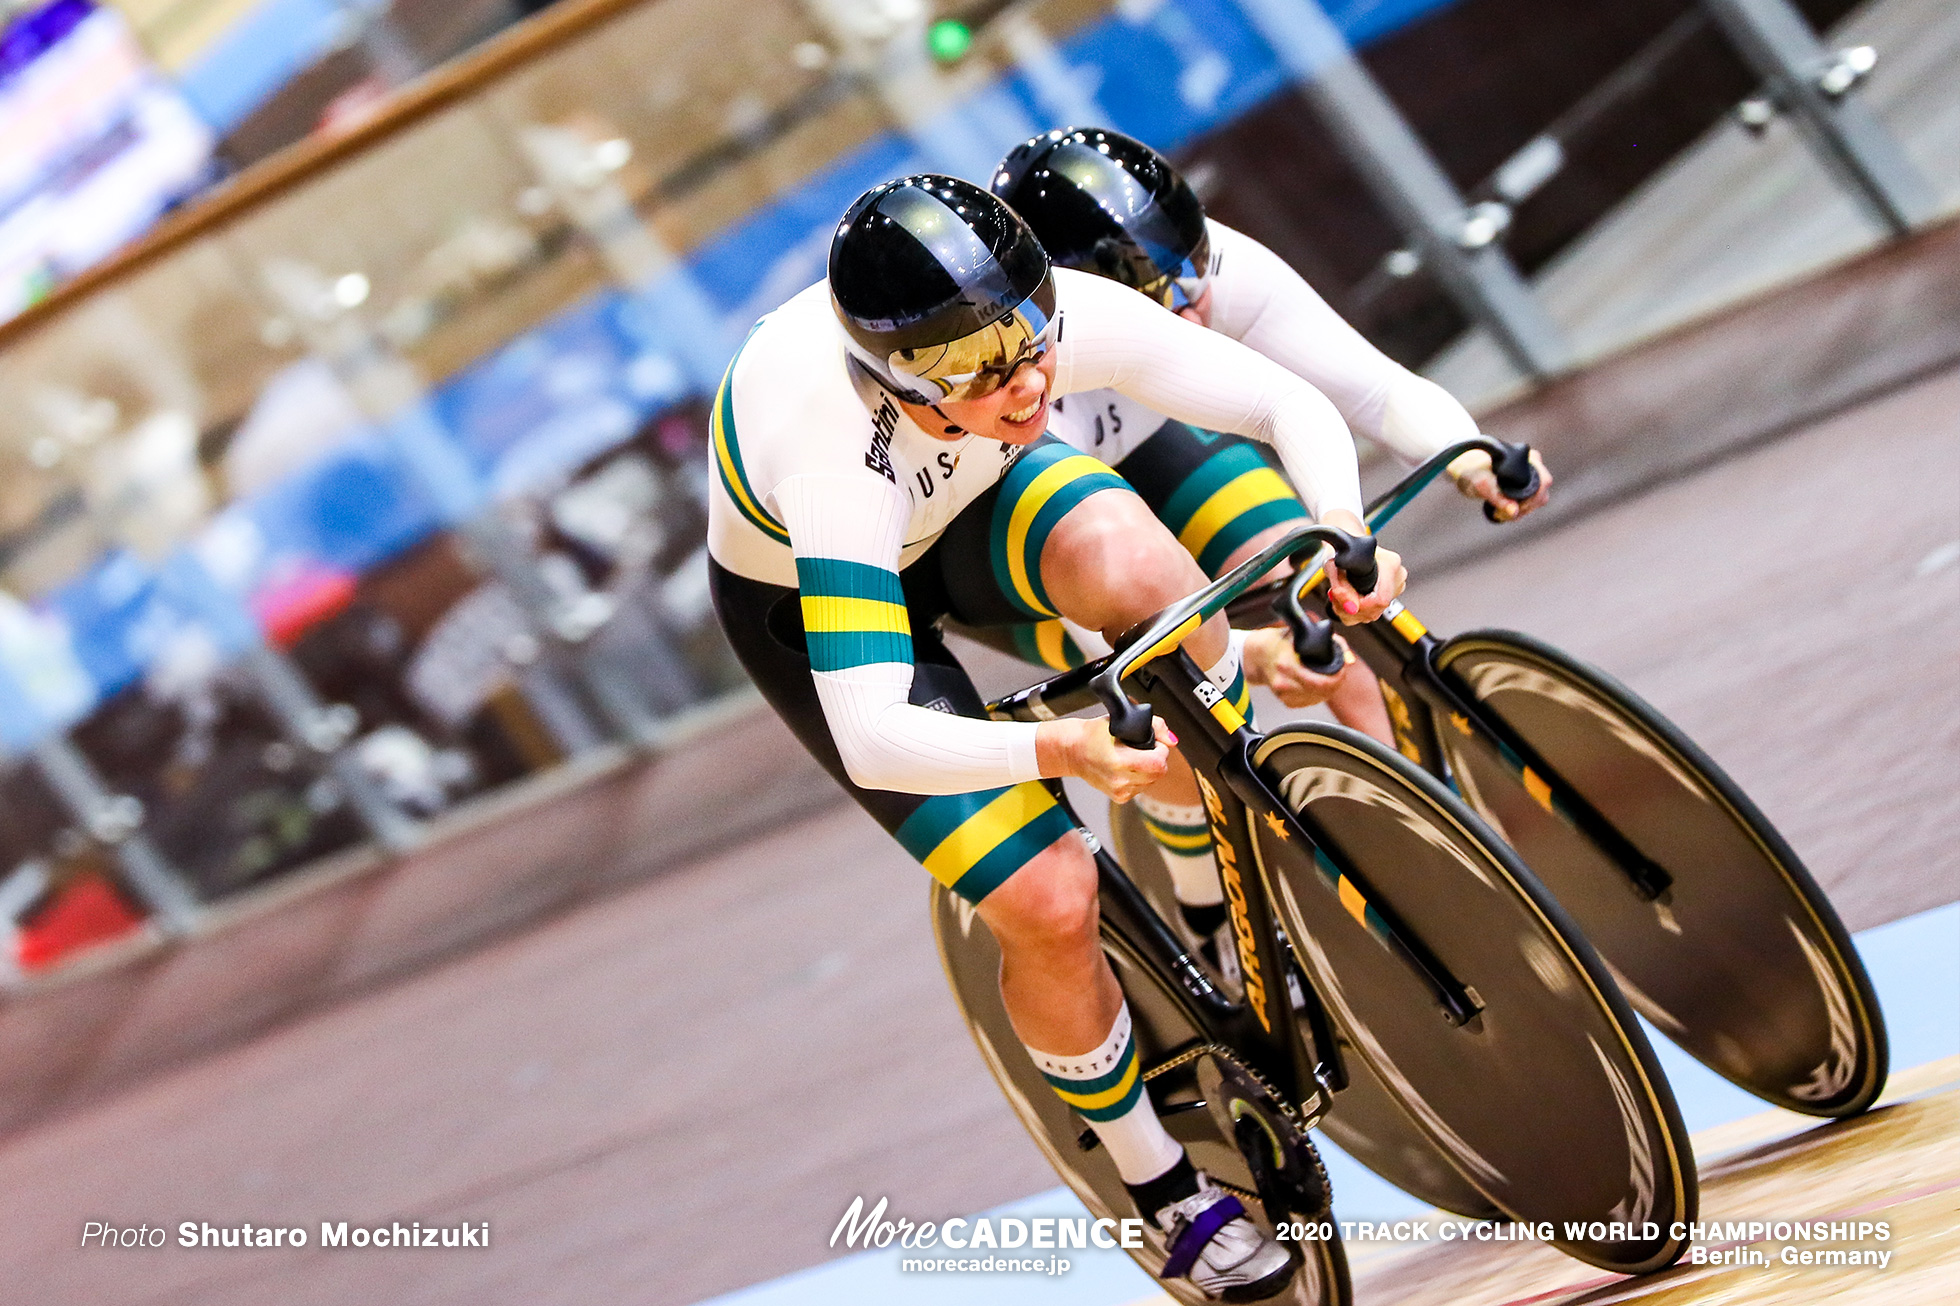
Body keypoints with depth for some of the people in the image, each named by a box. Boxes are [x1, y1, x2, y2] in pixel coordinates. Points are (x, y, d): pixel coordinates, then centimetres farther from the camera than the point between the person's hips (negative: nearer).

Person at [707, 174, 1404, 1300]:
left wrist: (1343, 531, -43)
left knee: (1139, 569, -33)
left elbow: (1292, 403, -24)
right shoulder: (839, 458, -44)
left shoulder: (1059, 315, -33)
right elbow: (872, 739, -48)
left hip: (963, 498, 3)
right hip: (806, 603, -3)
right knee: (1049, 904, -16)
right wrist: (1059, 752, -61)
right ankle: (1161, 1182, 11)